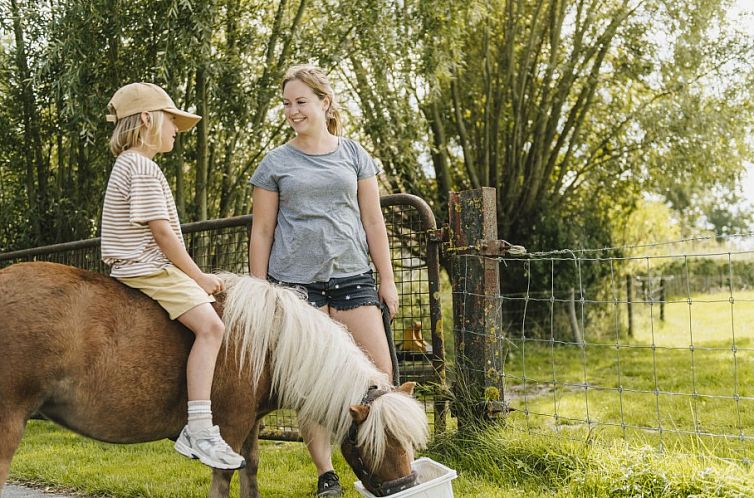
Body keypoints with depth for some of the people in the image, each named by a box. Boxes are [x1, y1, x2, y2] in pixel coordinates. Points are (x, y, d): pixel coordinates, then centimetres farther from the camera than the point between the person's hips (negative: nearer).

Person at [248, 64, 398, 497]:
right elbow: (262, 230, 7)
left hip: (352, 275, 1)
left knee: (379, 373, -4)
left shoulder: (354, 155, 9)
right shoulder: (276, 163, 6)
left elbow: (373, 222, 9)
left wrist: (387, 280, 5)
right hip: (296, 280, -1)